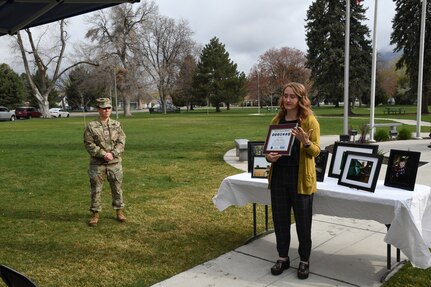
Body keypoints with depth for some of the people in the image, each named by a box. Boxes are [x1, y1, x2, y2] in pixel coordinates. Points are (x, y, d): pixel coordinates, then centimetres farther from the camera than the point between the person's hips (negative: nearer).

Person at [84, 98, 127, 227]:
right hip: (97, 164, -2)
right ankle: (95, 214, 17)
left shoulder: (116, 125, 5)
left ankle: (119, 211, 24)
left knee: (117, 188, 10)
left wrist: (112, 154, -16)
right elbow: (89, 144, -8)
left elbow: (121, 142, -1)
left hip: (115, 163, 2)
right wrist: (103, 154, -17)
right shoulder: (91, 126, -3)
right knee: (96, 190, 4)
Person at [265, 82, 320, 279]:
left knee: (303, 221, 6)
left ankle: (304, 261, 25)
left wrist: (305, 141, -31)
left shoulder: (310, 120, -7)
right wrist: (269, 156, -10)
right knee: (280, 218, 12)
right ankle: (283, 257, 29)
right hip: (278, 176, 4)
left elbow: (316, 151, -11)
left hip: (301, 179, -4)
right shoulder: (277, 120, 7)